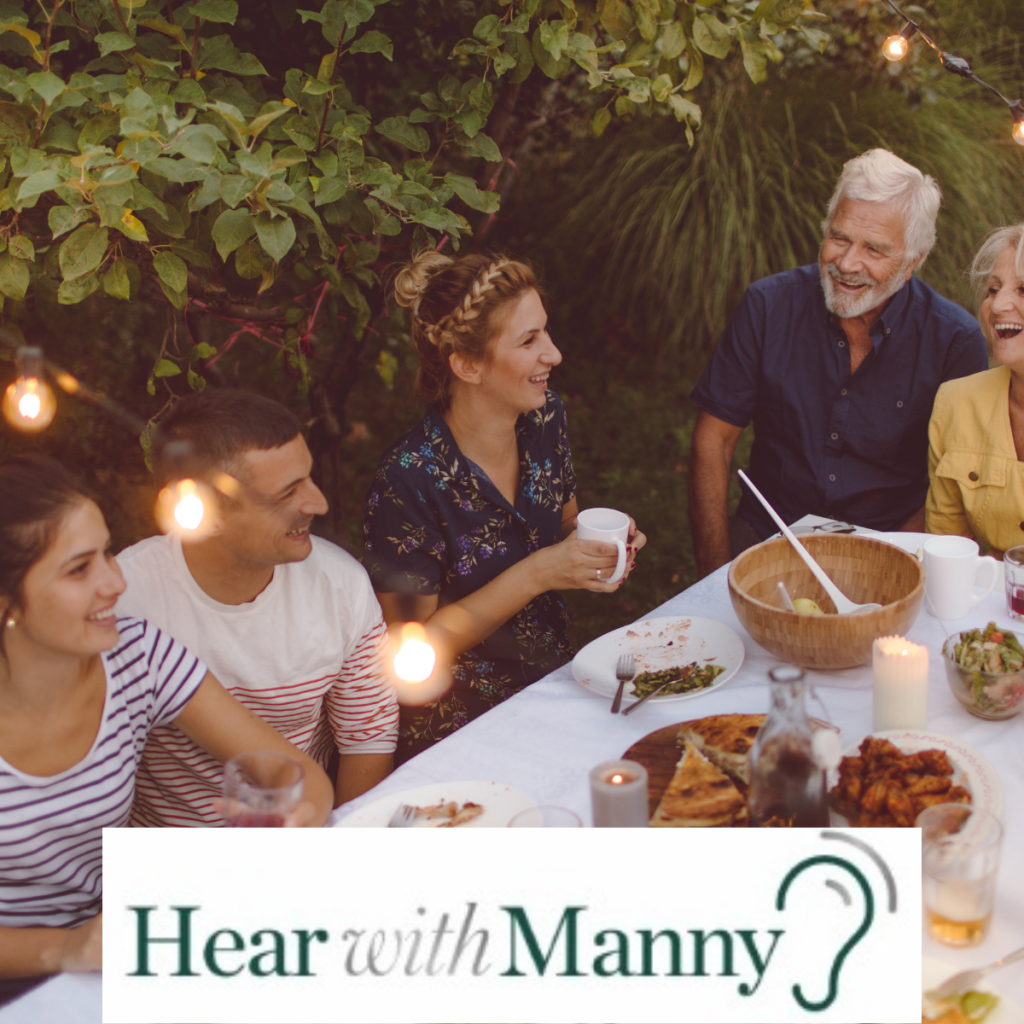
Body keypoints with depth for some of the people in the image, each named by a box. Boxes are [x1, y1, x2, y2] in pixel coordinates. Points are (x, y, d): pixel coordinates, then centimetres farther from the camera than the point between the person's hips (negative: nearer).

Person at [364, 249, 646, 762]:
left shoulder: (544, 418, -1)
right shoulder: (409, 479, -22)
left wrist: (601, 539, -6)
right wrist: (536, 574, -23)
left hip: (554, 683, 7)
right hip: (457, 729, -7)